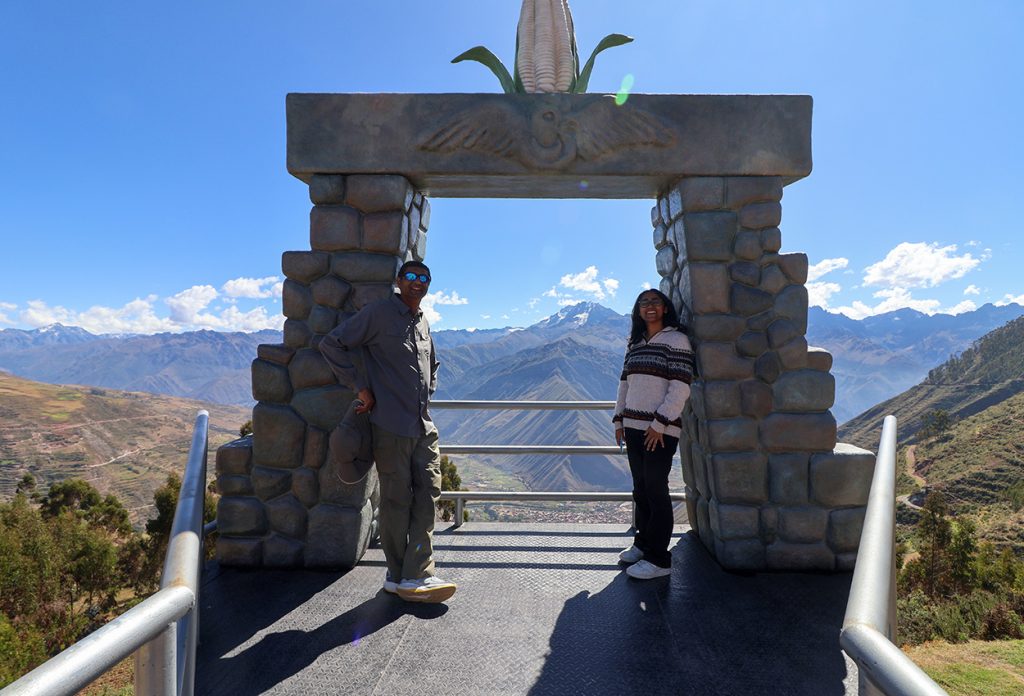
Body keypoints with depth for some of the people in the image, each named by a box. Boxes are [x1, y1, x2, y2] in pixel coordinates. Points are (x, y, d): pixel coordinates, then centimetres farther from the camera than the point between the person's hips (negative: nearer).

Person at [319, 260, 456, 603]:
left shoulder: (423, 324, 18)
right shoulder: (379, 313, -3)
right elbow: (331, 344, -6)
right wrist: (359, 386, -8)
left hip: (424, 425, 7)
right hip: (391, 426, -6)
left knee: (427, 495, 0)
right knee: (397, 500, 0)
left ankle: (417, 576, 4)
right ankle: (397, 575, 13)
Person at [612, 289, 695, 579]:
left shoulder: (676, 339, -5)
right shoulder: (634, 344, 15)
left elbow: (680, 387, -13)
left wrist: (659, 424, -17)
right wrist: (619, 421, 12)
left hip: (660, 430, -6)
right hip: (634, 427, 6)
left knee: (656, 490, -4)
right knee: (640, 489, 13)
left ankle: (658, 558, 4)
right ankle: (643, 543, 27)